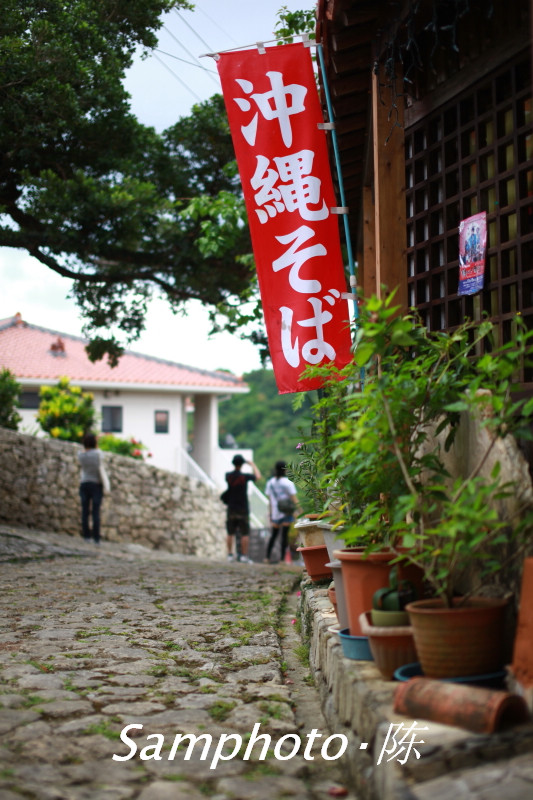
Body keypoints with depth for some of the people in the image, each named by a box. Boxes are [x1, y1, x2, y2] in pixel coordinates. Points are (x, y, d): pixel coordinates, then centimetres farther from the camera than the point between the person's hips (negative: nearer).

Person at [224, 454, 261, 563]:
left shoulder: (228, 475, -3)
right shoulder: (245, 476, -11)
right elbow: (258, 477, 3)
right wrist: (252, 465, 15)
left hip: (231, 509, 3)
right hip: (243, 509, -3)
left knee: (230, 533, 9)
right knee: (244, 534, 2)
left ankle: (230, 554, 9)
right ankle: (244, 556, 1)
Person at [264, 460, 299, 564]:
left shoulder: (270, 482, 6)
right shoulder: (288, 482, -8)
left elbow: (269, 499, 10)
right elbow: (294, 499, -11)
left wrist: (271, 513, 18)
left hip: (275, 513, 5)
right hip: (286, 512, -5)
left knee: (273, 535, 14)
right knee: (284, 535, -3)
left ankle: (267, 557, 11)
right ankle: (282, 558, -4)